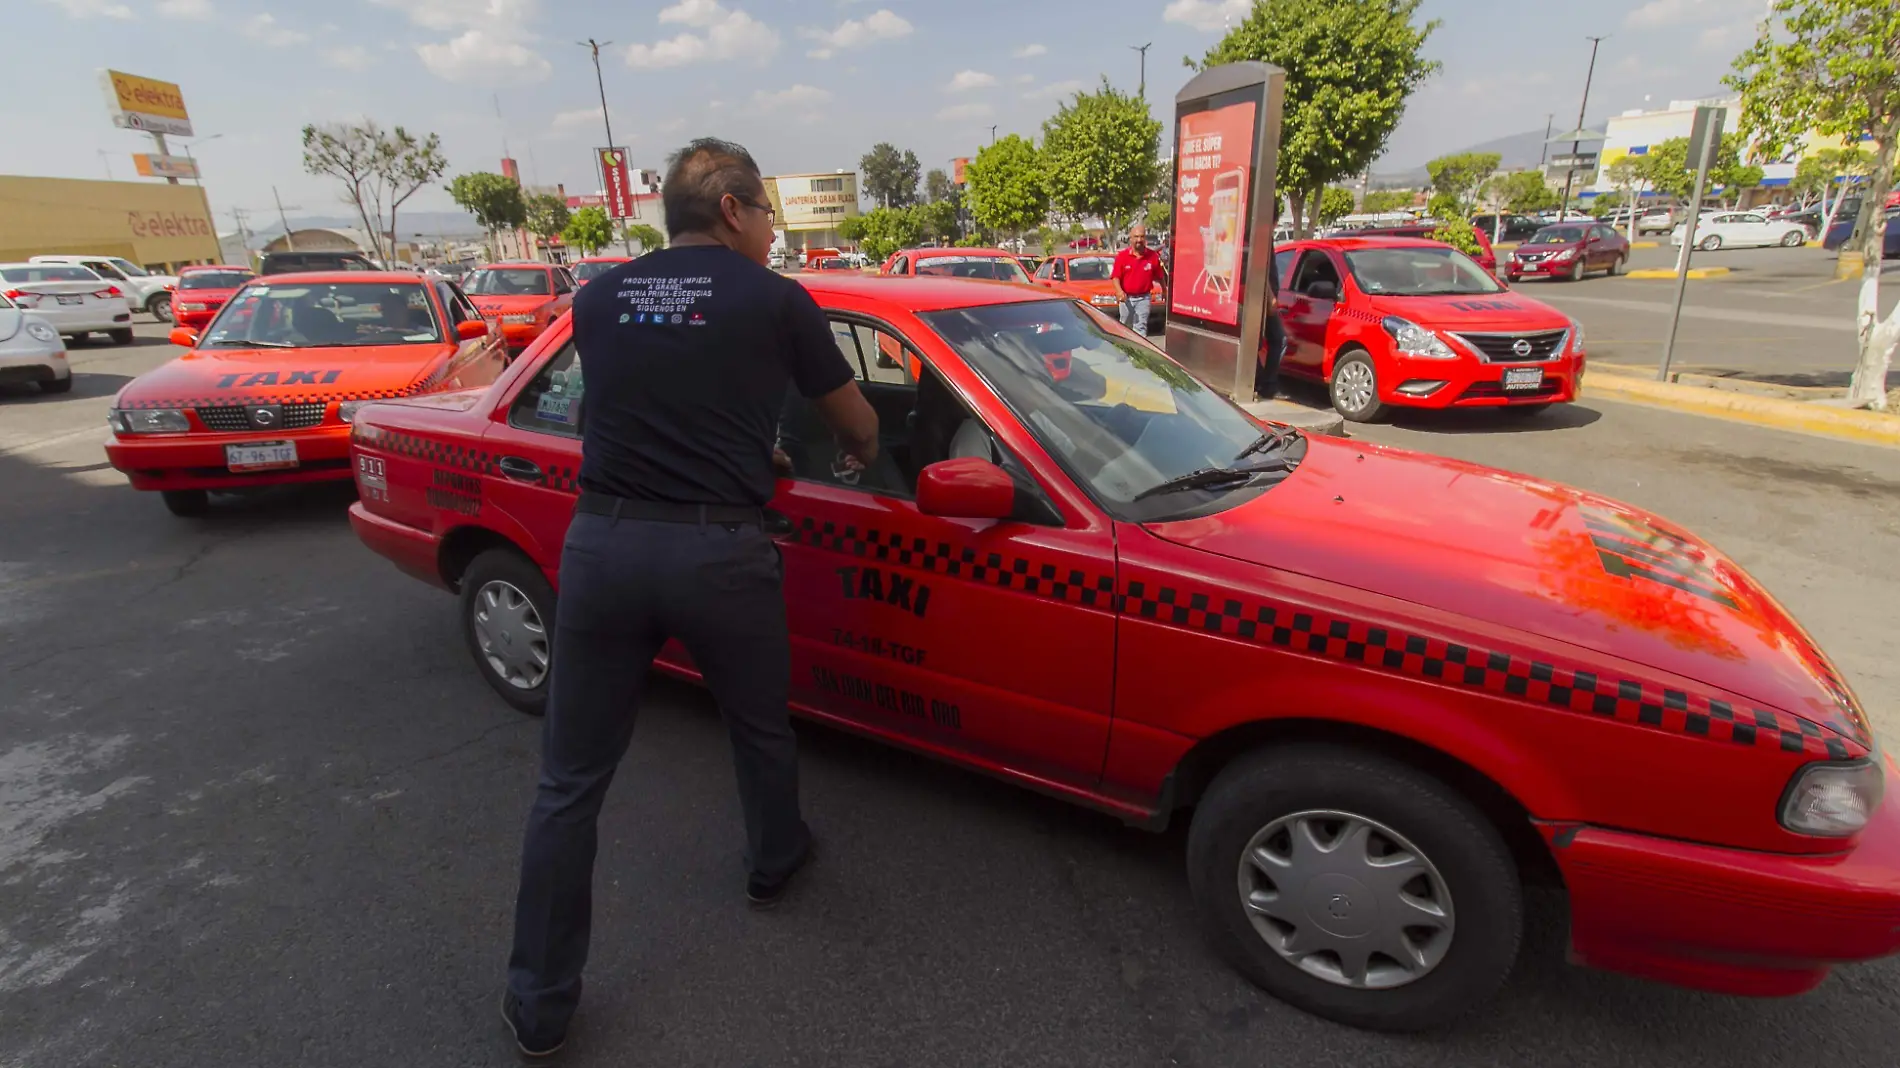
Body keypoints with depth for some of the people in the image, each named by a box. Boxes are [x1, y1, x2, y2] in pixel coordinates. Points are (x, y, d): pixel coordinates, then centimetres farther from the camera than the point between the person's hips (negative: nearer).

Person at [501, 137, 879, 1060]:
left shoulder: (597, 296, 11)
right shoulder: (776, 301, 1)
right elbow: (859, 424, 11)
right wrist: (862, 455, 35)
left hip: (601, 544, 3)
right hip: (718, 552, -2)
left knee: (570, 780, 13)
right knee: (760, 728, 25)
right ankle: (773, 865, 50)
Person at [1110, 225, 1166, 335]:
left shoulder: (1153, 255, -4)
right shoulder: (1122, 255, -5)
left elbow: (1160, 276, 6)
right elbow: (1115, 276, -8)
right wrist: (1119, 291, -25)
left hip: (1143, 298, -1)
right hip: (1126, 298, 1)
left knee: (1140, 327, -5)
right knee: (1125, 327, 16)